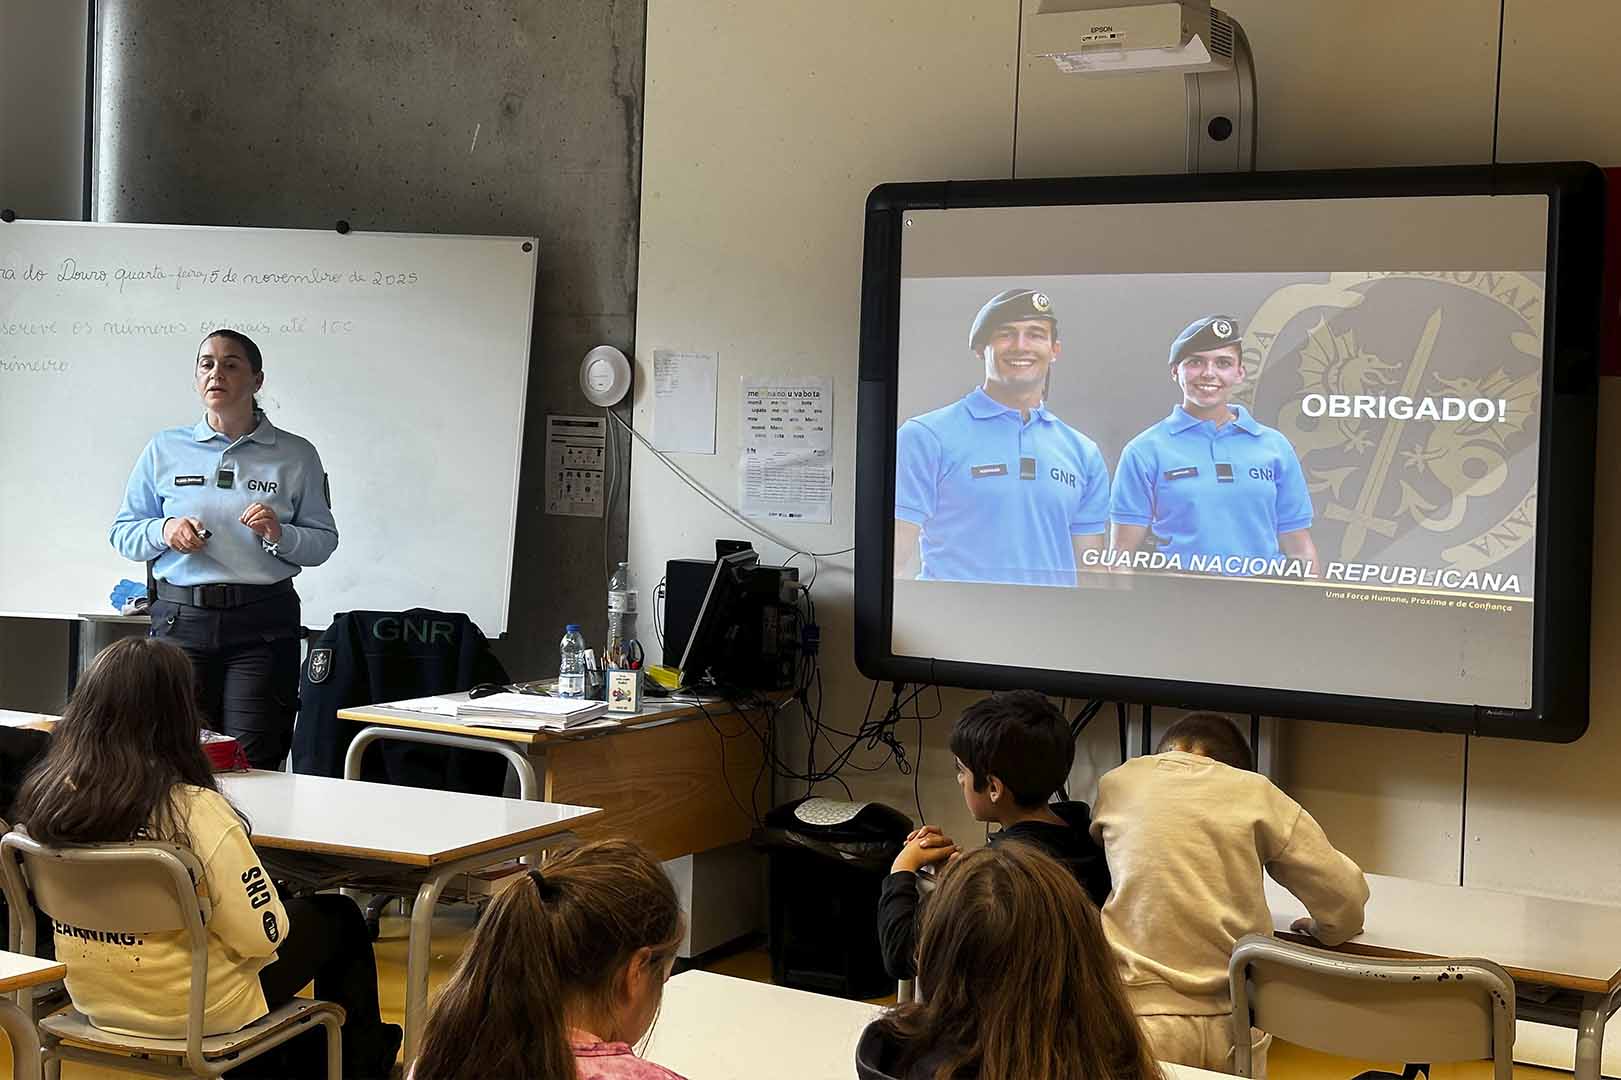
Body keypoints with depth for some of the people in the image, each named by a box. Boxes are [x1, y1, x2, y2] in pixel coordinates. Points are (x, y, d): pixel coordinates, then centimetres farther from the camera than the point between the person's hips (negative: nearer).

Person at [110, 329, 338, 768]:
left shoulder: (296, 455, 7)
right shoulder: (164, 449, 10)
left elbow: (323, 541, 7)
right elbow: (123, 533, 12)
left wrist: (279, 535, -12)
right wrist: (163, 531, -8)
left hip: (262, 621, -1)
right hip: (180, 617, 1)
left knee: (254, 762, -6)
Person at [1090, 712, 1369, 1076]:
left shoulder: (1116, 783, 10)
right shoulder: (1255, 791, 6)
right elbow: (1346, 900, 4)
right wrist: (1324, 929, 26)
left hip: (1139, 1012, 0)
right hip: (1230, 1023, 0)